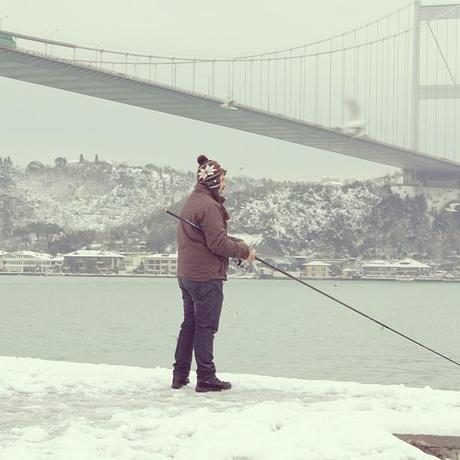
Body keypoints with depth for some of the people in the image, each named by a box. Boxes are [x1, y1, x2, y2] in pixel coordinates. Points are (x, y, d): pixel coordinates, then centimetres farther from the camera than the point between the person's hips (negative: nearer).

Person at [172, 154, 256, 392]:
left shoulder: (191, 201, 15)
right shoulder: (208, 206, -18)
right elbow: (218, 243, -21)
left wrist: (238, 243, 9)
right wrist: (244, 251, -8)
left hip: (186, 273, 10)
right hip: (206, 276, -10)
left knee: (189, 324, 16)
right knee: (206, 327, -3)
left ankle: (180, 376, 21)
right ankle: (206, 378, 1)